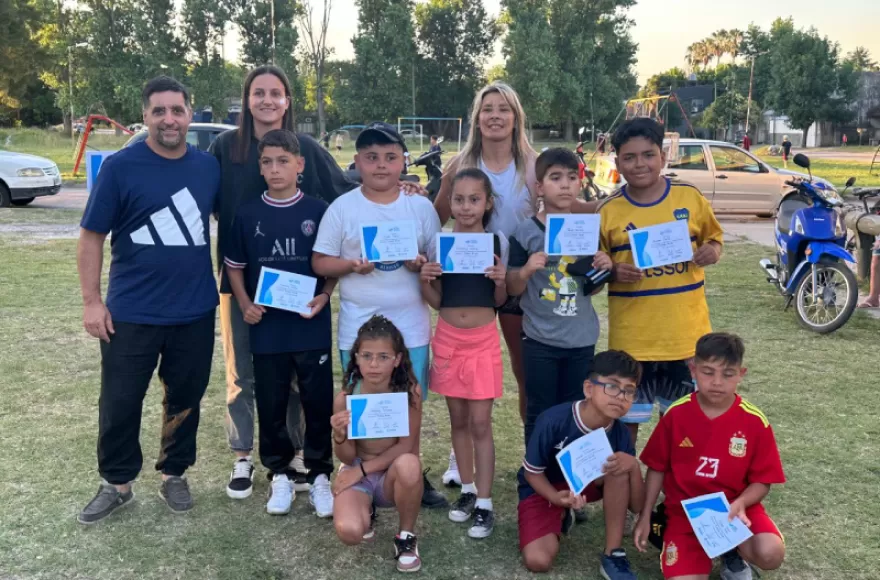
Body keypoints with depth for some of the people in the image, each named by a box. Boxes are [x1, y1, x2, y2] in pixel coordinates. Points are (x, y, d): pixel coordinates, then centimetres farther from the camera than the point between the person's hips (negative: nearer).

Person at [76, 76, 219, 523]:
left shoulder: (209, 166, 2)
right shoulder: (120, 166, -8)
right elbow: (92, 235, -5)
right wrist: (91, 301, -9)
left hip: (196, 311, 3)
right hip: (131, 312, -2)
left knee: (185, 398, 13)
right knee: (119, 402, 7)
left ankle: (174, 475, 32)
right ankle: (116, 483, 27)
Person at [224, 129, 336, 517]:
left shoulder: (319, 211, -2)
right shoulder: (247, 214, 2)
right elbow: (234, 266, 10)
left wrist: (324, 297, -10)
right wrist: (245, 304, -4)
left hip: (312, 328, -1)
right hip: (267, 330, 2)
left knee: (318, 404, 6)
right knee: (271, 406, 11)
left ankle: (320, 475, 21)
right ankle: (279, 475, 27)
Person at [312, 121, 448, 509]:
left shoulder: (421, 207, 2)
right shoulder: (342, 208, -2)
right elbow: (320, 262, -1)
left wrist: (423, 264, -16)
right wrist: (352, 265, -19)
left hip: (410, 327, 1)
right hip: (358, 329, -1)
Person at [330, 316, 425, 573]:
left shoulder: (409, 392, -18)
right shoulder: (345, 398, -15)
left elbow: (406, 446, -14)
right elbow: (347, 458, -7)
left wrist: (363, 469, -17)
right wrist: (340, 437, -29)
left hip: (392, 476, -1)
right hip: (356, 472, 1)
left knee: (408, 464, -37)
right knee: (349, 532, -28)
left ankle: (406, 536, -8)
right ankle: (367, 512, 13)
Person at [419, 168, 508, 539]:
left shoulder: (497, 242, -4)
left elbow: (500, 301, 2)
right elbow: (435, 301, 2)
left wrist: (501, 279, -18)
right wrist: (425, 279, -17)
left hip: (483, 340, -2)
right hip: (447, 339, 2)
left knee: (480, 423, 0)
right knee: (458, 420, 12)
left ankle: (485, 503, 10)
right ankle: (467, 490, 28)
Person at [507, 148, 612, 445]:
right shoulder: (525, 232, -8)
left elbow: (591, 288, 10)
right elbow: (513, 289, -3)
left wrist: (603, 270, -9)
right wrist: (526, 270, -22)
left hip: (582, 339, 3)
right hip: (540, 340, -3)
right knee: (539, 413, 8)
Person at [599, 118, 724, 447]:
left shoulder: (690, 198, -1)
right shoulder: (608, 212, -3)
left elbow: (713, 238, 13)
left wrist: (712, 251, -10)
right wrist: (613, 272, -17)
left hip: (686, 332, 1)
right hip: (632, 336, -1)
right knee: (626, 417, 10)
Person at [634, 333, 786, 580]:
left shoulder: (755, 421, -10)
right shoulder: (676, 414, -8)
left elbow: (762, 481, -3)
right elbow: (657, 468, 3)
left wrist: (740, 503, -24)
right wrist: (645, 517, 3)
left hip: (735, 507, 0)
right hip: (685, 510, 0)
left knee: (770, 554, -29)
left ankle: (734, 553, 8)